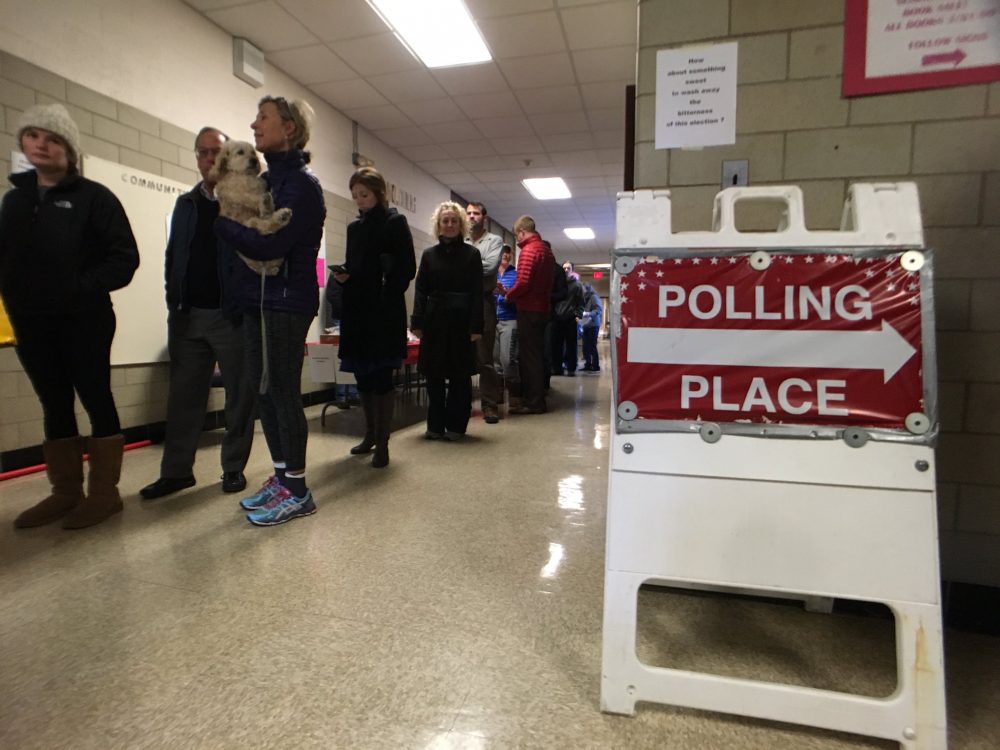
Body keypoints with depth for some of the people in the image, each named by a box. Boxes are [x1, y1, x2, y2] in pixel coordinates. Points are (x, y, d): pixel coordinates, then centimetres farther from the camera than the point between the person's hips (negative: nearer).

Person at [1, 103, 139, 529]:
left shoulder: (93, 197, -2)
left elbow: (124, 256, -9)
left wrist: (84, 289, -16)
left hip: (83, 321, -6)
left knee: (96, 401, 0)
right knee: (55, 407, 11)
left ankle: (104, 492, 8)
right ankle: (65, 492, 21)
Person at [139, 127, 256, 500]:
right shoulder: (185, 204, 16)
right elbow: (173, 256, 16)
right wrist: (174, 303, 5)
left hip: (232, 315, -5)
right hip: (188, 315, 5)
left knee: (239, 395, 3)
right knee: (183, 395, 8)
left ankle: (234, 467, 15)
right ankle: (176, 470, 17)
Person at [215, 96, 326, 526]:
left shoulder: (301, 184, -9)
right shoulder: (265, 180, 18)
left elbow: (269, 244, -19)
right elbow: (251, 235, 15)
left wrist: (220, 222, -5)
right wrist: (230, 222, -4)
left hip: (285, 303, -9)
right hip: (257, 301, 9)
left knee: (282, 392, -6)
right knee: (264, 390, 11)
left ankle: (297, 491, 5)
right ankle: (282, 477, 23)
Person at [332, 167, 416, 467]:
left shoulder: (395, 222, -1)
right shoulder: (354, 226, 17)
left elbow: (407, 268, -6)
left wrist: (387, 299, -15)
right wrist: (341, 276, -2)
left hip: (384, 311, -6)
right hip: (357, 309, 6)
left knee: (380, 374, -5)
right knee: (362, 374, 10)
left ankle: (382, 442, 3)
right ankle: (370, 434, 24)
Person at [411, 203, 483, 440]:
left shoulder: (471, 254, 2)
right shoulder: (429, 255, 9)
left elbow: (477, 293, -3)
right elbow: (420, 291, 7)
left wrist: (476, 327, -11)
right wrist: (417, 322, -2)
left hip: (461, 322, -2)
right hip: (434, 321, 3)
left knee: (459, 375, 3)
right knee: (433, 375, 6)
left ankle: (455, 426, 14)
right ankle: (435, 425, 17)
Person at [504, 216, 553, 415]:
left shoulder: (529, 250, -13)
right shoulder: (546, 250, 15)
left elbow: (523, 282, -20)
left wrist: (509, 295, -5)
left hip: (528, 309, -9)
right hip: (542, 307, 9)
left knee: (529, 356, -4)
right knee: (537, 354, 13)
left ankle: (533, 402, 0)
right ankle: (537, 399, 19)